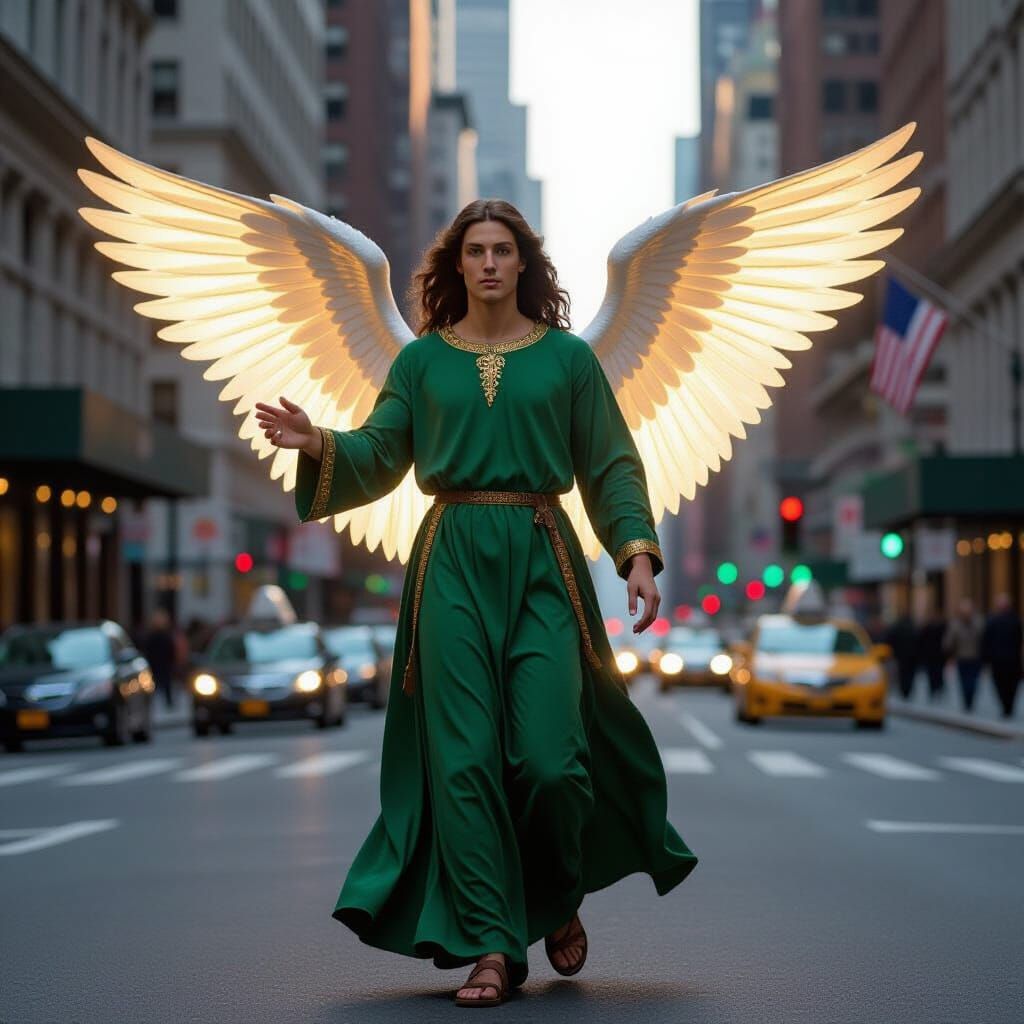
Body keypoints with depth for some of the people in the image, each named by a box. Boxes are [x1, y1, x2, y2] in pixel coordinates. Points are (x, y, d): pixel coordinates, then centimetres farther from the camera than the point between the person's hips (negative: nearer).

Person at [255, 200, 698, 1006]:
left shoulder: (568, 357, 7)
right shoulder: (421, 360, 10)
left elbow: (612, 466, 7)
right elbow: (377, 456, 9)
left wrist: (638, 554, -4)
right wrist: (319, 444, -11)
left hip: (542, 562, -1)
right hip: (452, 564, 1)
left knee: (549, 755, -8)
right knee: (464, 756, -4)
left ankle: (561, 900, 22)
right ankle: (490, 947, 0)